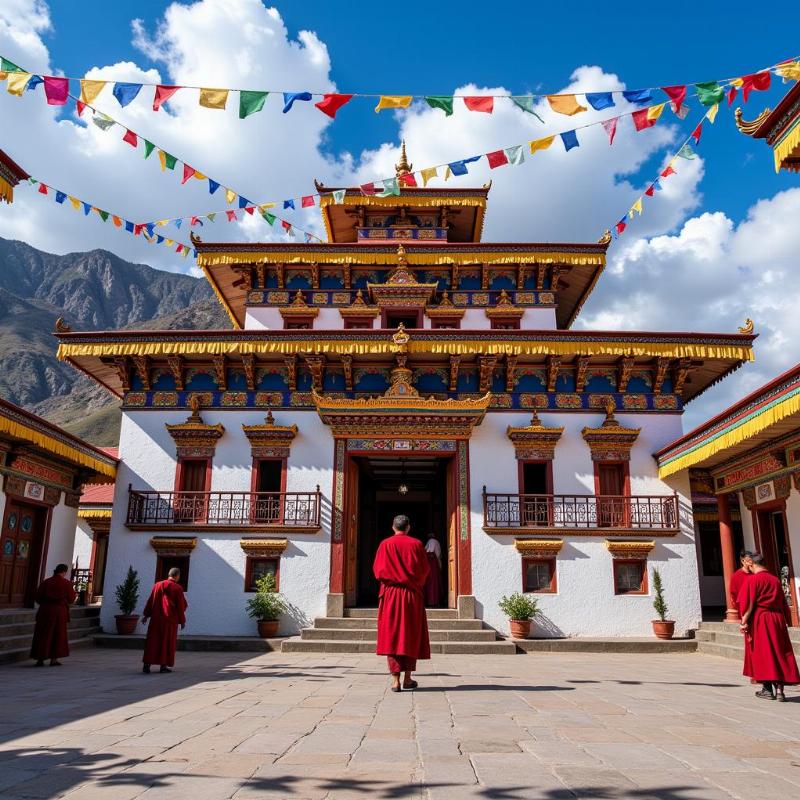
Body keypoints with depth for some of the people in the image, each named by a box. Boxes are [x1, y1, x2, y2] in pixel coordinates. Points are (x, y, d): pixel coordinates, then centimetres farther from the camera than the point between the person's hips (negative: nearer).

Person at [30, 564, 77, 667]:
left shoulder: (45, 582, 2)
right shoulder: (66, 583, -5)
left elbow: (38, 598, 4)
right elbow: (71, 599, -1)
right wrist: (74, 594, 20)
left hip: (45, 611, 2)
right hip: (60, 612, -2)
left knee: (43, 635, 9)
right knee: (58, 635, 9)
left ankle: (40, 659, 8)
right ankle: (54, 659, 7)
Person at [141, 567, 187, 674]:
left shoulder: (158, 585, 4)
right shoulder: (177, 588, -7)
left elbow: (150, 601, 6)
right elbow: (181, 606, -6)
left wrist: (146, 615, 12)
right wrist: (182, 621, 3)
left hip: (156, 618, 3)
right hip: (170, 619, -3)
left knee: (152, 641, 6)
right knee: (167, 642, 5)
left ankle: (147, 664, -1)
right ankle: (163, 665, 4)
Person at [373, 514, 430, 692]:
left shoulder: (385, 544, -2)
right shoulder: (416, 544, -2)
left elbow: (377, 569, -2)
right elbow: (425, 570, -1)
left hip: (390, 594, 0)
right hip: (412, 594, 0)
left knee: (391, 635, 2)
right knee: (411, 635, 10)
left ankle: (395, 679, -4)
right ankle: (408, 678, 12)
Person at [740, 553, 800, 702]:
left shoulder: (753, 580, -9)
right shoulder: (775, 580, 9)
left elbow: (749, 603, -14)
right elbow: (783, 603, 12)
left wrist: (745, 620, -10)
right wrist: (786, 621, 18)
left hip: (759, 619, -5)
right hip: (777, 619, 5)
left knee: (762, 654, 4)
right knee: (779, 654, 7)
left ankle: (768, 689, 7)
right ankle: (779, 689, 1)